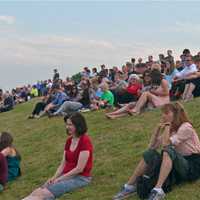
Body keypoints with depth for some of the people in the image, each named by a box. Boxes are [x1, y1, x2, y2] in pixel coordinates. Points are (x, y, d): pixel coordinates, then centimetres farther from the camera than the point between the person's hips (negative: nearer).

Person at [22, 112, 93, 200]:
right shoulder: (69, 140, 11)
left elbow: (79, 169, -18)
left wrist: (59, 179, -13)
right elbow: (63, 164, 10)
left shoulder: (85, 141, -14)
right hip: (67, 176, 7)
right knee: (37, 192, -15)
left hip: (81, 178, -7)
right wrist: (54, 178, -6)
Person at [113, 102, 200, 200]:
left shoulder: (186, 127, -13)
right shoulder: (171, 129, 11)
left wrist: (167, 125, -15)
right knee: (150, 153, -13)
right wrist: (159, 128, -4)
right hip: (179, 164, 7)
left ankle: (158, 190, -45)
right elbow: (152, 146, 2)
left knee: (168, 150, -34)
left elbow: (165, 145, -25)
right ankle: (130, 185, -14)